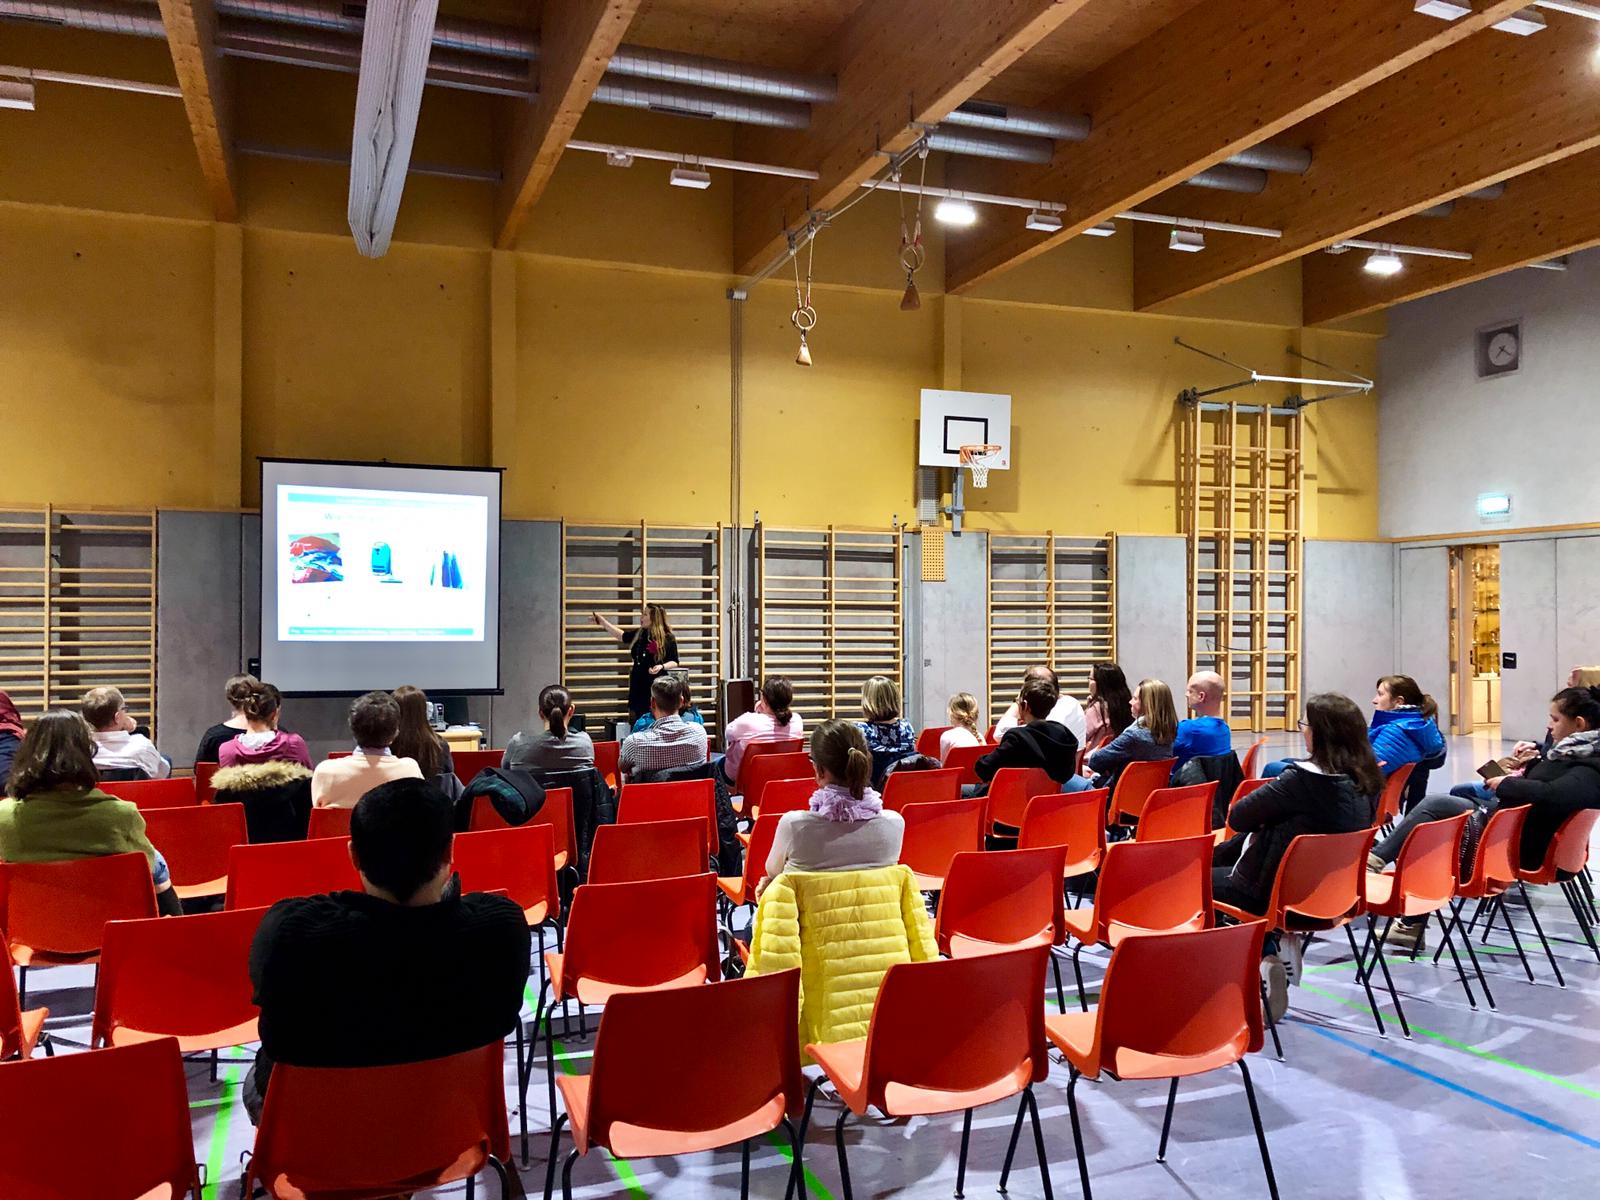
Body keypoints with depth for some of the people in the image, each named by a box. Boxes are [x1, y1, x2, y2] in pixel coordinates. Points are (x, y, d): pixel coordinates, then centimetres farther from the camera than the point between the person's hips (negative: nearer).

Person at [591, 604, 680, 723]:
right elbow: (621, 635, 21)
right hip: (638, 687, 6)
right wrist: (602, 621, 19)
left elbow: (674, 662, -2)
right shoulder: (639, 635, 9)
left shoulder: (668, 638, -7)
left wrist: (662, 666, -21)